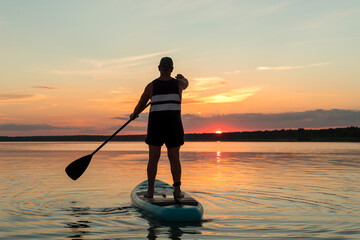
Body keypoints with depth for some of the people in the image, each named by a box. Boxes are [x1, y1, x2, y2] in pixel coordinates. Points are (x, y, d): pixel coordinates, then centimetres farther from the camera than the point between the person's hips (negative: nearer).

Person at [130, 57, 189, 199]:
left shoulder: (151, 86, -3)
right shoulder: (178, 84, -1)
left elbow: (140, 105, 6)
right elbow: (186, 83, 26)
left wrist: (133, 115, 26)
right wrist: (182, 78, 49)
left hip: (155, 126, -1)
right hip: (174, 125, 1)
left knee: (153, 159, 6)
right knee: (174, 158, 6)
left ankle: (150, 190, 6)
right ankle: (177, 190, 2)